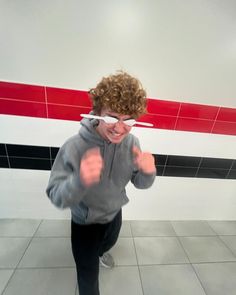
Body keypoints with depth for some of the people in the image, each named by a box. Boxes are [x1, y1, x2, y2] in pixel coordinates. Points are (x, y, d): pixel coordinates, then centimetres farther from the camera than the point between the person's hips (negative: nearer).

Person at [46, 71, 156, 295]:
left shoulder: (132, 143, -20)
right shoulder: (74, 147, -32)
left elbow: (140, 183, -11)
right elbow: (56, 197, -27)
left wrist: (148, 172, -35)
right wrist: (79, 181, -48)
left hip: (114, 214, 5)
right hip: (85, 222, -4)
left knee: (108, 244, 37)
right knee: (88, 275, 21)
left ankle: (99, 252, 74)